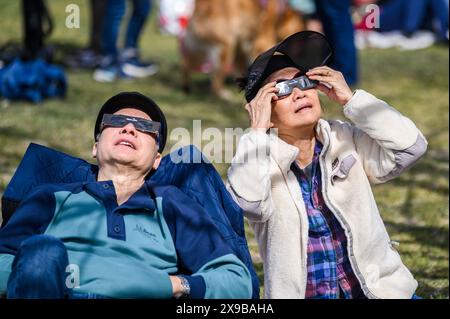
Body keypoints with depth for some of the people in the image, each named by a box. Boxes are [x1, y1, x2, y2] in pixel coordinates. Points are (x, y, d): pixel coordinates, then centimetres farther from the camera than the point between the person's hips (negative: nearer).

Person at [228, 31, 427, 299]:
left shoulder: (347, 141, 3)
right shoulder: (259, 161, -4)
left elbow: (411, 146, -11)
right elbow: (248, 203, -25)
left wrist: (350, 99, -10)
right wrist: (257, 131, -20)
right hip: (300, 293, 0)